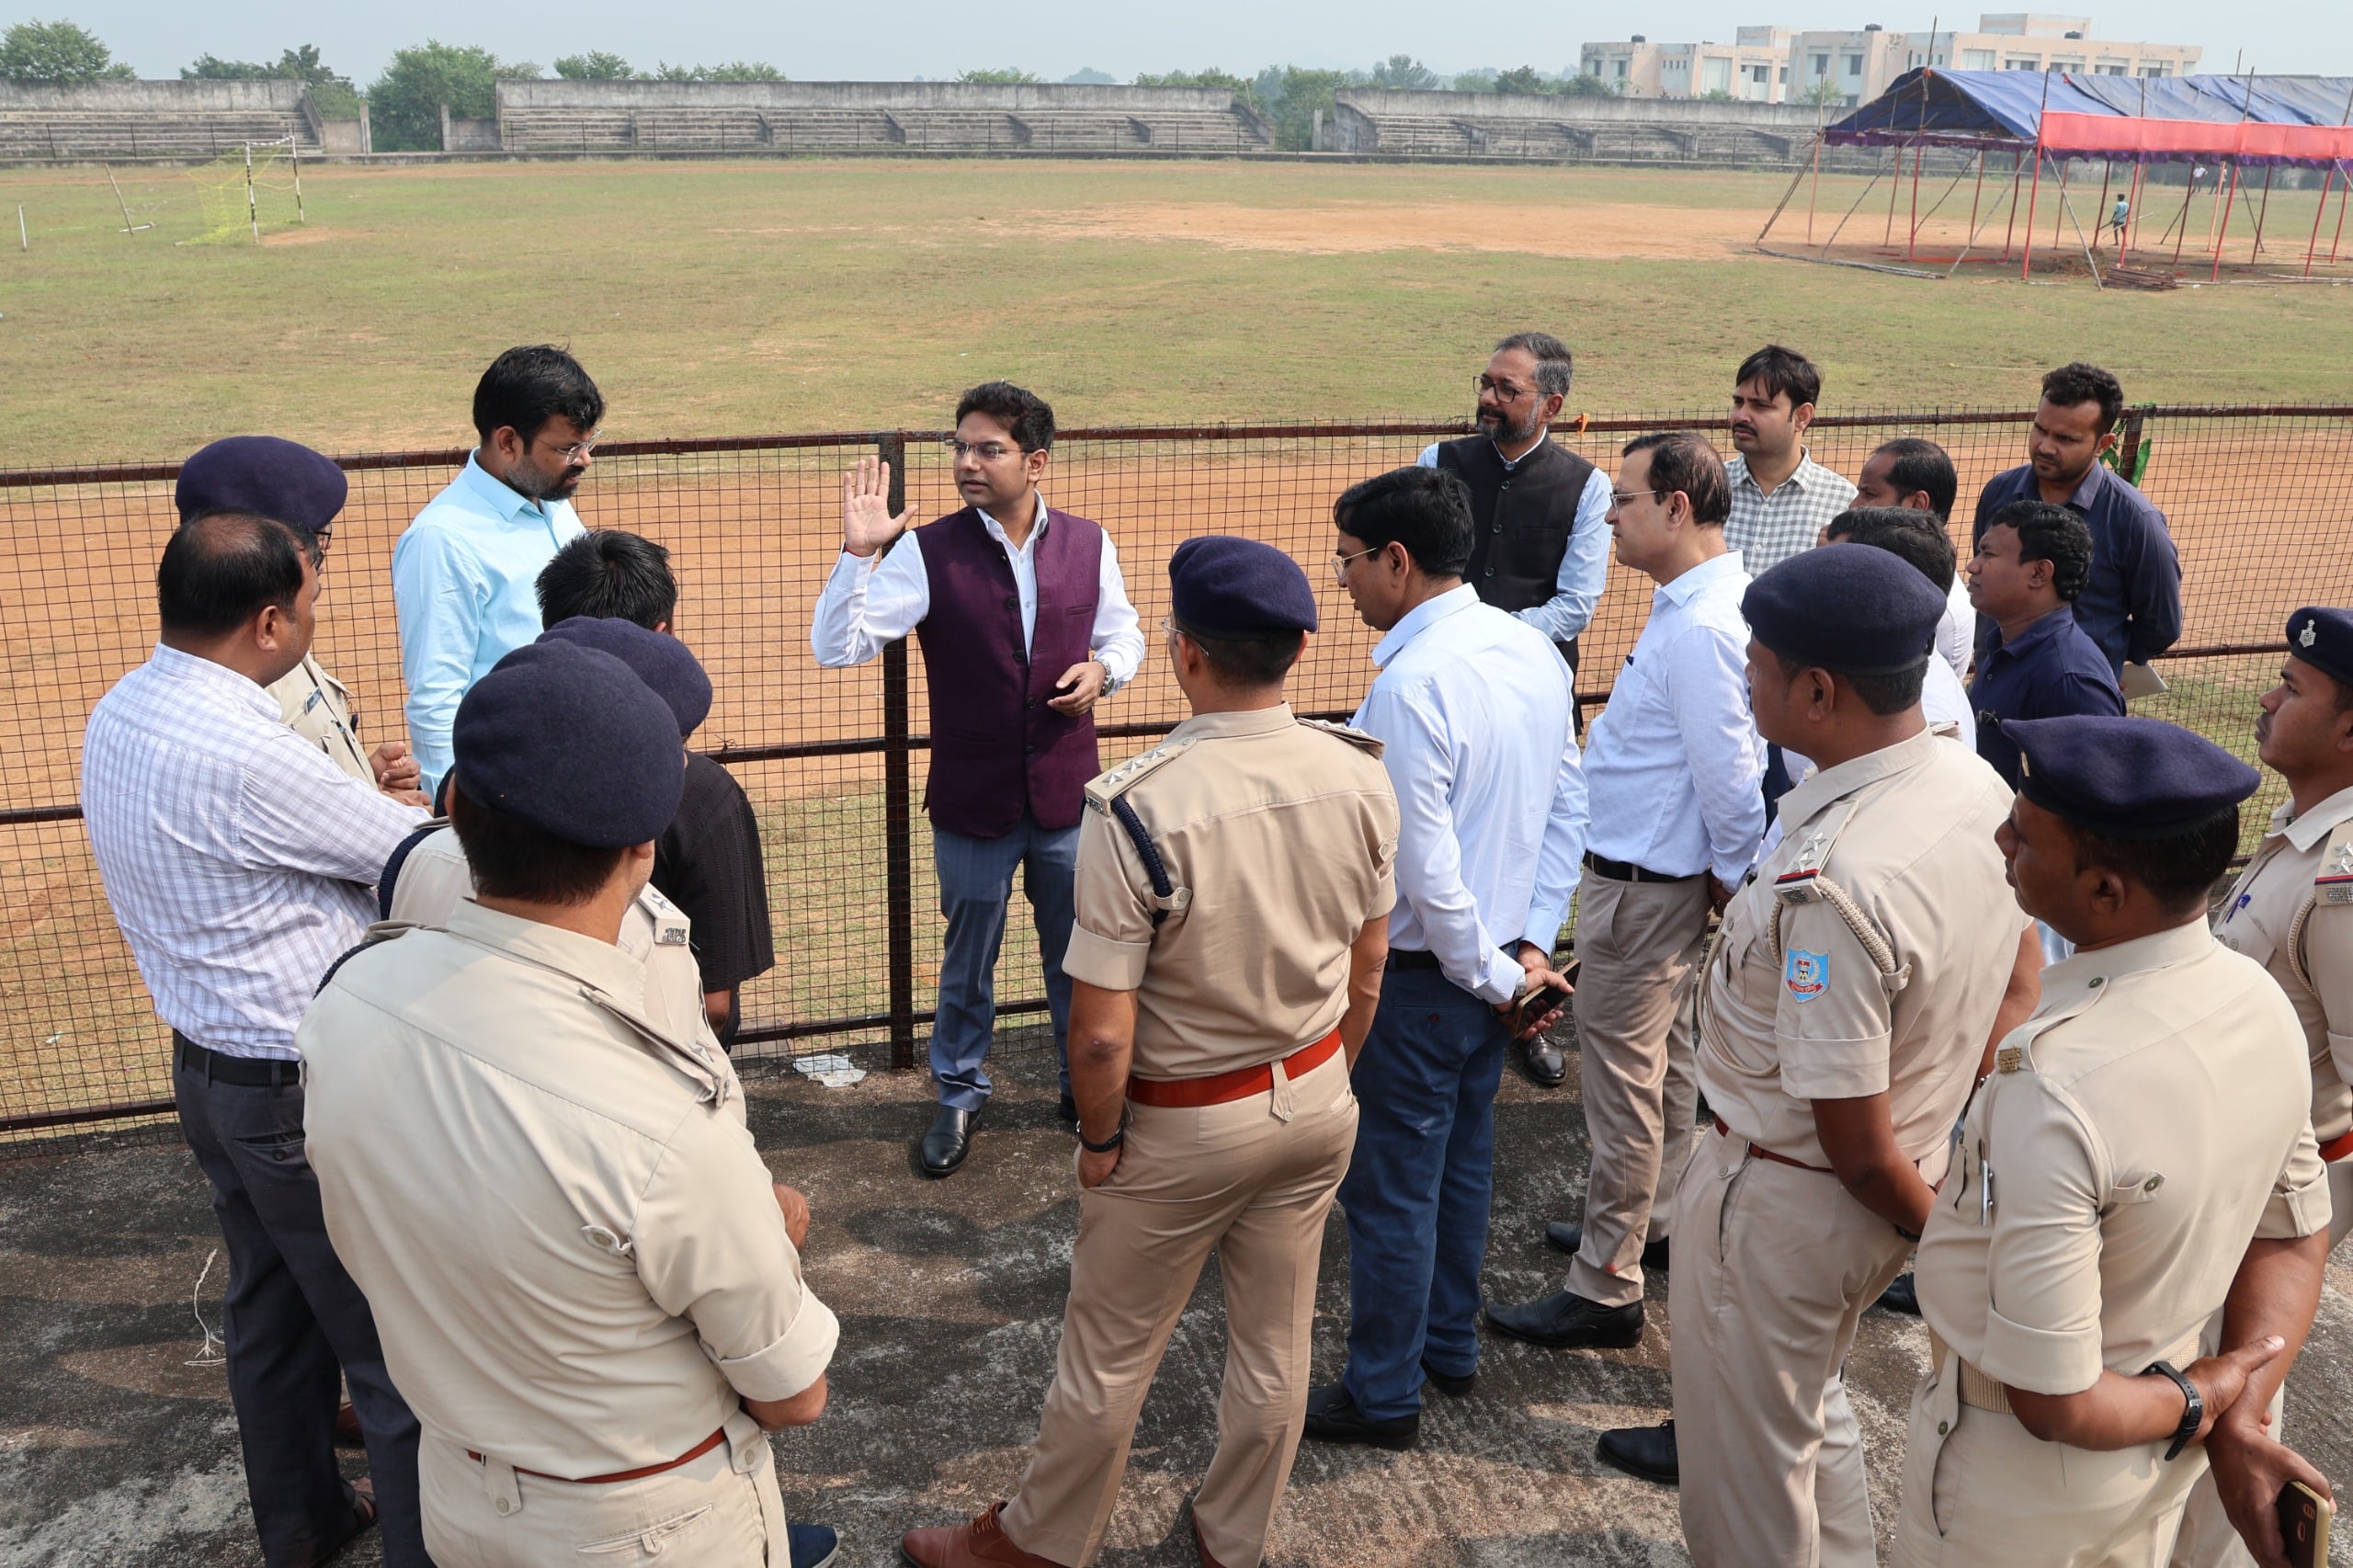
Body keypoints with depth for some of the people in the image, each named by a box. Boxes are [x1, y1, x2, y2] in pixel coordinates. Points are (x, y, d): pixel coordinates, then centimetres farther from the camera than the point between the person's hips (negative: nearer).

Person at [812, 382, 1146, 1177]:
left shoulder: (1088, 544, -2)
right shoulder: (928, 552, -11)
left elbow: (1123, 631, 13)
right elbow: (836, 646, -17)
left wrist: (1104, 669, -9)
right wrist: (859, 553, -29)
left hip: (1067, 792, 2)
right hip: (972, 802, -2)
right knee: (967, 962, 15)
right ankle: (959, 1094, 36)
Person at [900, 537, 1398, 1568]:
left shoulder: (1136, 810, -29)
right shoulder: (1360, 777, -12)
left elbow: (1102, 1036, -25)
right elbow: (1365, 979, 1)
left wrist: (1100, 1137, -6)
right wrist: (1320, 1086, 17)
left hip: (1183, 1126, -5)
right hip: (1317, 1098, 5)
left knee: (1107, 1354, 16)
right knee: (1276, 1345, 21)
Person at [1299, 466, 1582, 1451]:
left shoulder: (1410, 685, -26)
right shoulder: (1532, 650, 0)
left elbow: (1425, 870, -26)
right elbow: (1568, 807, 5)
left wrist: (1492, 975, -12)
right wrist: (1530, 947, 4)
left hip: (1420, 976, -9)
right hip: (1494, 961, 9)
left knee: (1390, 1191, 8)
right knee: (1464, 1159, 23)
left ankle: (1384, 1396, 24)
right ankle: (1450, 1344, 42)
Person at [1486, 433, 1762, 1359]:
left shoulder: (1699, 628, -26)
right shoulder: (1702, 599, 6)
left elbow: (1728, 771, -25)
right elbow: (1725, 758, 13)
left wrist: (1731, 873, -11)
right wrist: (1725, 871, 14)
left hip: (1645, 886, -11)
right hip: (1662, 873, 11)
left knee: (1623, 1080, 0)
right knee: (1665, 1061, 24)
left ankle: (1606, 1289, 12)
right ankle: (1652, 1220, 42)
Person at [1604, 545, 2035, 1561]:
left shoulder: (1833, 884, -35)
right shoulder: (1978, 784, -8)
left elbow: (1859, 1144, -26)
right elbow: (2019, 988, 7)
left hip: (1783, 1201, -8)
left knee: (1750, 1462, 17)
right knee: (1804, 1407, 32)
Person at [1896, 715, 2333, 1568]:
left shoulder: (2053, 1090, -38)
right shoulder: (2262, 1001, -12)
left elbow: (2055, 1403, -31)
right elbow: (2294, 1237, 2)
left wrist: (2198, 1399, -13)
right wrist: (2238, 1414, -5)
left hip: (2019, 1490, -6)